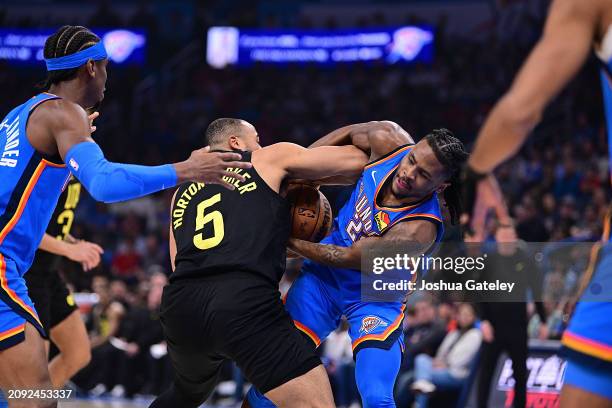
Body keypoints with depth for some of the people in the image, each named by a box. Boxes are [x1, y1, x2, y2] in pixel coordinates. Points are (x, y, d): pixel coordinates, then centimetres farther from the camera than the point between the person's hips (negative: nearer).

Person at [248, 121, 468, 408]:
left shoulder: (420, 230, -33)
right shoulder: (389, 142, -19)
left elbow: (349, 258, -26)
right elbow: (349, 133, 4)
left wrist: (288, 240, -17)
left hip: (375, 299, -4)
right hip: (323, 277, 5)